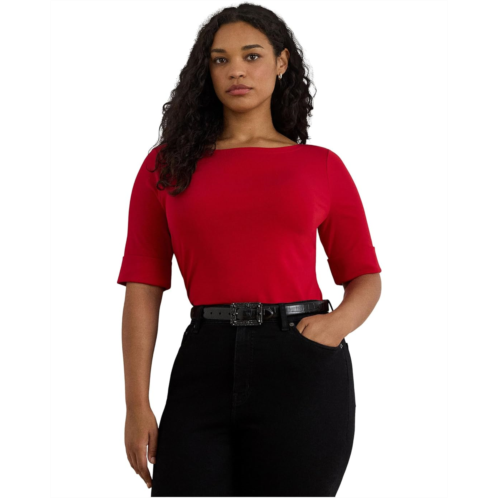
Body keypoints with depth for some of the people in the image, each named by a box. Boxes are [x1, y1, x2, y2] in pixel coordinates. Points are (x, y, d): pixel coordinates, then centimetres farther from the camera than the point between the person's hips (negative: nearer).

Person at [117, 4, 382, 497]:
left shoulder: (321, 166, 9)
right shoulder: (168, 165, 10)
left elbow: (365, 278, 14)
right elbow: (143, 289, 5)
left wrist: (338, 323, -9)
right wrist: (137, 406, -3)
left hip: (302, 368, 0)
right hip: (205, 366, 1)